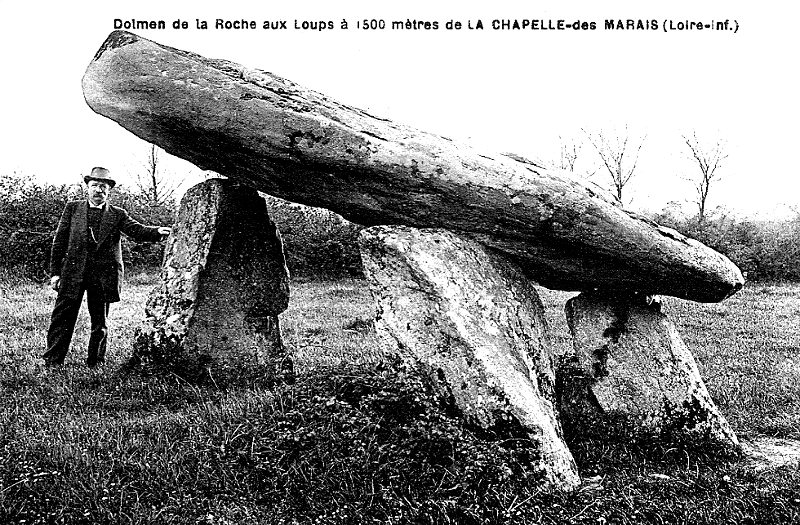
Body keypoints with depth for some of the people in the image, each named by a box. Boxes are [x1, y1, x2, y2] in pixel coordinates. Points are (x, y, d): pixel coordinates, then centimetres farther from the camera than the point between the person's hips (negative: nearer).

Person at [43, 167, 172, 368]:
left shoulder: (118, 214, 8)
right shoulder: (72, 208, 9)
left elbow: (136, 230, -7)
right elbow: (59, 241, 7)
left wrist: (157, 232, -29)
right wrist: (55, 272, 1)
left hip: (103, 275, 0)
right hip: (72, 272, 0)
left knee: (99, 322, 7)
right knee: (62, 318, 2)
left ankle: (95, 364, 17)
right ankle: (52, 362, 11)